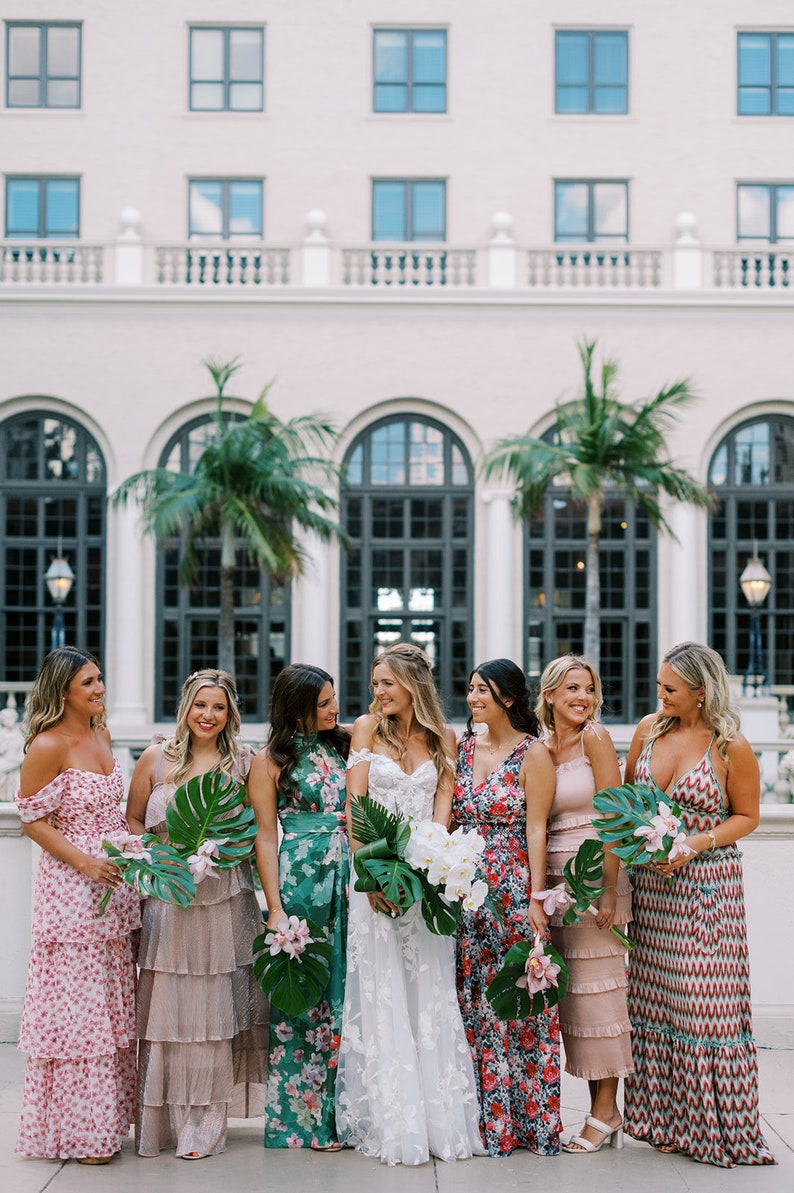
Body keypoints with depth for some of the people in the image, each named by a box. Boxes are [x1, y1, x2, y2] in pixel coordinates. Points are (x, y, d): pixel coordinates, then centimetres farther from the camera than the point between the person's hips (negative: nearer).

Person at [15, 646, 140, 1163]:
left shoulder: (101, 734, 10)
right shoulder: (47, 746, -13)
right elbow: (33, 820, -12)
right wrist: (85, 863, -19)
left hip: (116, 882, 8)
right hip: (72, 886, -8)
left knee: (113, 1000, 12)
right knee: (78, 1003, -1)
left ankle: (108, 1116, 23)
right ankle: (78, 1130, 9)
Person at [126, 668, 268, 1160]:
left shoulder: (243, 762, 5)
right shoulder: (157, 758, 4)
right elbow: (132, 820, 10)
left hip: (224, 897, 0)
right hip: (168, 896, 0)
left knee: (213, 1007, 2)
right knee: (166, 1006, 1)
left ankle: (204, 1124, 10)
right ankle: (161, 1120, 13)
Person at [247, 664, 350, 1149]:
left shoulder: (346, 745, 13)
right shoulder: (271, 761, 2)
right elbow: (266, 836, -1)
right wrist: (275, 908, -8)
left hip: (349, 881, 3)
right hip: (300, 880, -3)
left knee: (343, 994, 3)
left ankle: (340, 1113, 12)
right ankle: (300, 1118, 9)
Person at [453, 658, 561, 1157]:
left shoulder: (533, 754, -5)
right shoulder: (463, 747, 11)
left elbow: (535, 829, -8)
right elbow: (450, 819, 14)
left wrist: (536, 898, -12)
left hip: (514, 890, -5)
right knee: (476, 1003, 7)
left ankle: (531, 1120, 8)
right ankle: (487, 1117, 16)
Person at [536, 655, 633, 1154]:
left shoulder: (594, 737, -7)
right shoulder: (542, 749, 11)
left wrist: (609, 889, -16)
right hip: (554, 879, 6)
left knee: (597, 989, -3)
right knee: (569, 990, 7)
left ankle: (607, 1112, 7)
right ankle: (599, 1107, 15)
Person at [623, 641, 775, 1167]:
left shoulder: (731, 747, -9)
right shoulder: (649, 729, 5)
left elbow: (747, 816, -2)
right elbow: (626, 792, 18)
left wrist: (696, 843, -15)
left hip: (706, 884, -5)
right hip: (651, 881, 5)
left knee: (705, 999, -4)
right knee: (656, 996, 7)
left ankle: (716, 1125, 7)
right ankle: (668, 1119, 17)